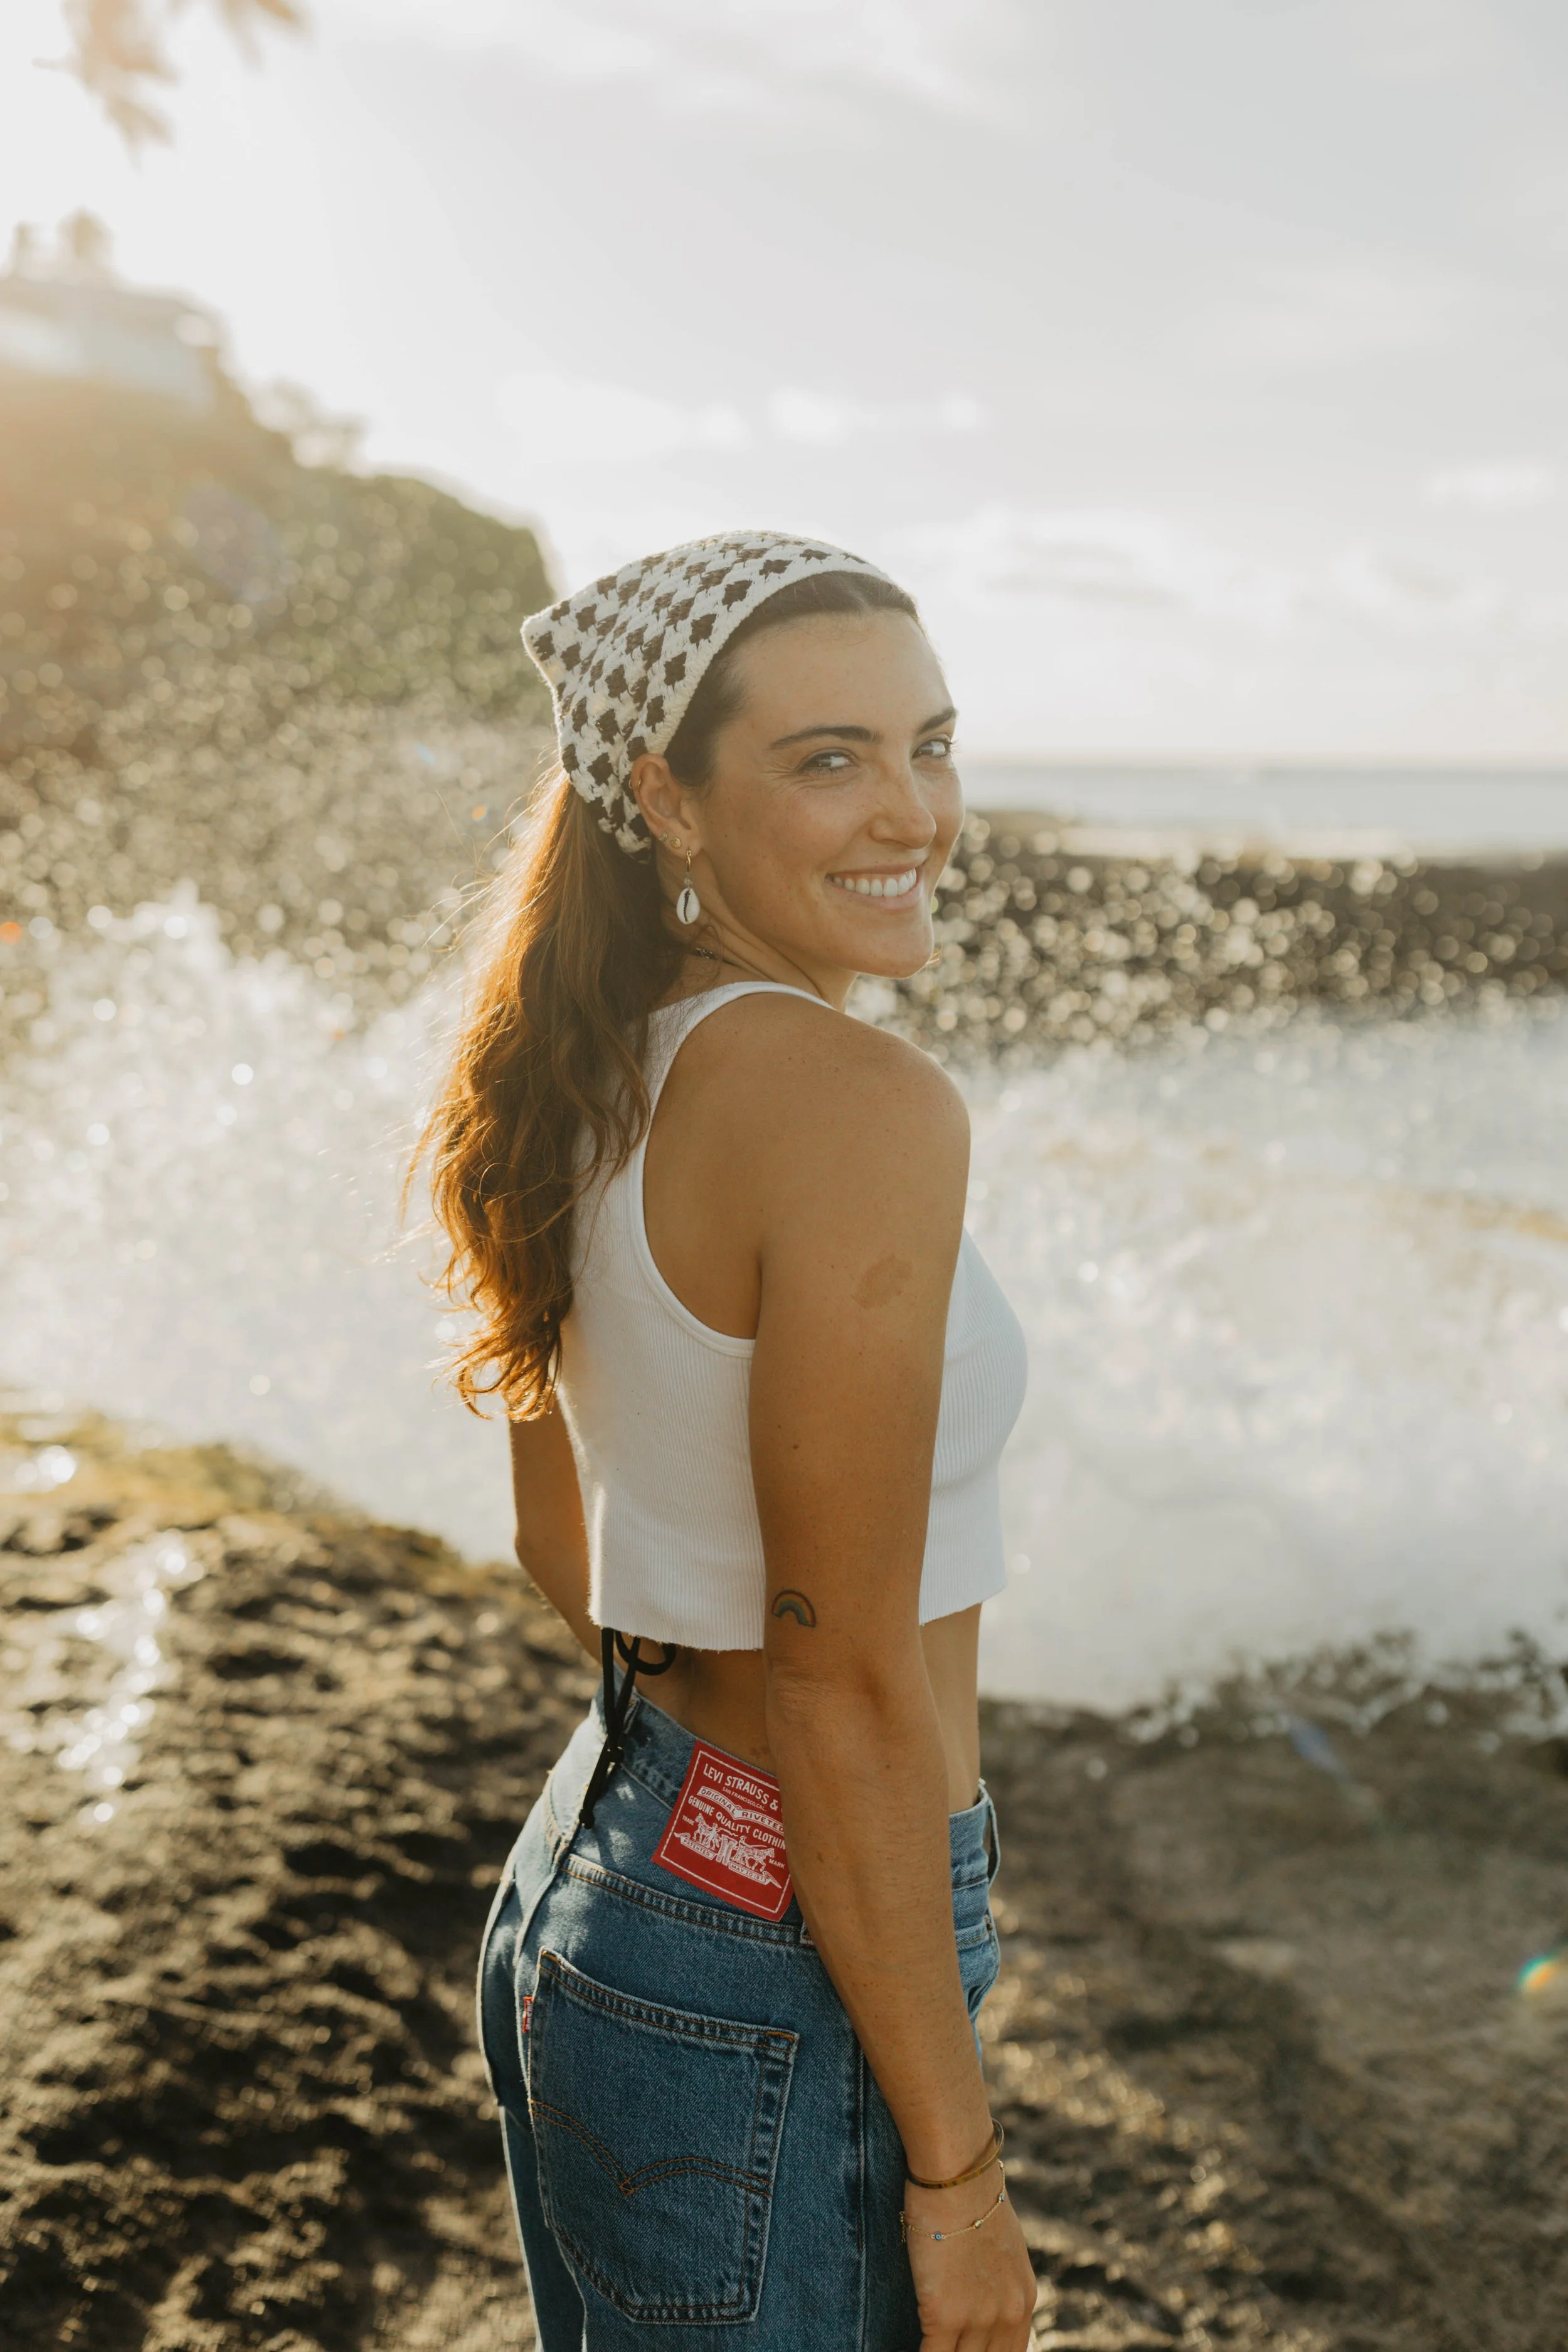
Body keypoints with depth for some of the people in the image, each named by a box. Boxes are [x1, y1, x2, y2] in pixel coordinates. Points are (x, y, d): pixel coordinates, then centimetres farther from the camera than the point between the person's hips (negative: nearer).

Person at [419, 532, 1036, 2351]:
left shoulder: (598, 1075, 3)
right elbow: (848, 1687, -23)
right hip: (766, 1991, -8)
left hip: (576, 1886, 8)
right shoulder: (861, 1105, -22)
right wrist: (956, 2164, -15)